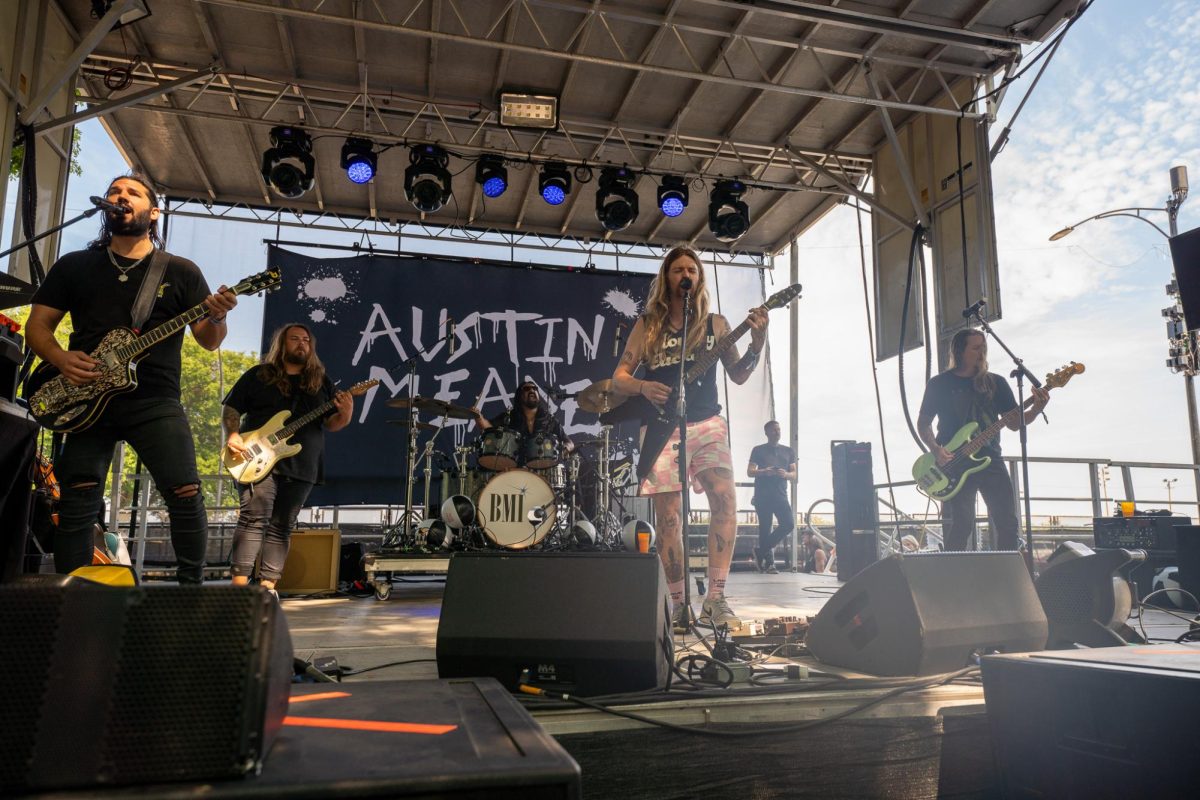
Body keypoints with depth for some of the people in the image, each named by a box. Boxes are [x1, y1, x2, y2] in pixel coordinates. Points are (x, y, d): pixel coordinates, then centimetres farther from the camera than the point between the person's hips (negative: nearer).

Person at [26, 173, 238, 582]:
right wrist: (61, 359, -8)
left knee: (186, 495, -12)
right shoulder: (73, 265, 15)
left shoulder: (181, 271, 10)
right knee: (78, 504, -1)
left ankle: (191, 586, 3)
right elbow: (38, 324, 14)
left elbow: (208, 341, 6)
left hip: (156, 401, -2)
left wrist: (216, 318, -18)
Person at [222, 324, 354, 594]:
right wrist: (232, 435, -11)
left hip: (301, 467, 3)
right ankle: (239, 583, -13)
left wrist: (345, 415, -11)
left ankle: (268, 586, 5)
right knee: (254, 519, -13)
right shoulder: (258, 375, 9)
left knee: (282, 527, 3)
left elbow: (330, 424, 12)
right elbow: (231, 408, 8)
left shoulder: (321, 381, 15)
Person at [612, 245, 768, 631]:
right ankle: (678, 605, 9)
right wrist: (643, 386, -14)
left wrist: (756, 345, -7)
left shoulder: (715, 324, 12)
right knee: (668, 518, -1)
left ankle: (715, 598, -10)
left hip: (706, 424, 1)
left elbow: (738, 375, 10)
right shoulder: (648, 325, 9)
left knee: (725, 500, -18)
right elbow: (619, 376, 7)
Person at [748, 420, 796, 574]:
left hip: (780, 494, 3)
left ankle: (761, 551, 1)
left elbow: (794, 475, 14)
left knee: (789, 524, -12)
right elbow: (750, 472, 2)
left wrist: (785, 474, -9)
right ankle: (769, 562, 5)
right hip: (762, 495, -2)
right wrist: (764, 472, -17)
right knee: (765, 528, -3)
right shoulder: (758, 450, 9)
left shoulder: (788, 451, 17)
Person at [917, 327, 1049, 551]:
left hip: (990, 458, 3)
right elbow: (923, 423, 6)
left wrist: (1035, 410, -12)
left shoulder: (996, 383, 10)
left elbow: (1014, 423, 7)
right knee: (960, 525, -5)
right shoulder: (940, 384, 3)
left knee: (1007, 521, -2)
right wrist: (936, 450, -10)